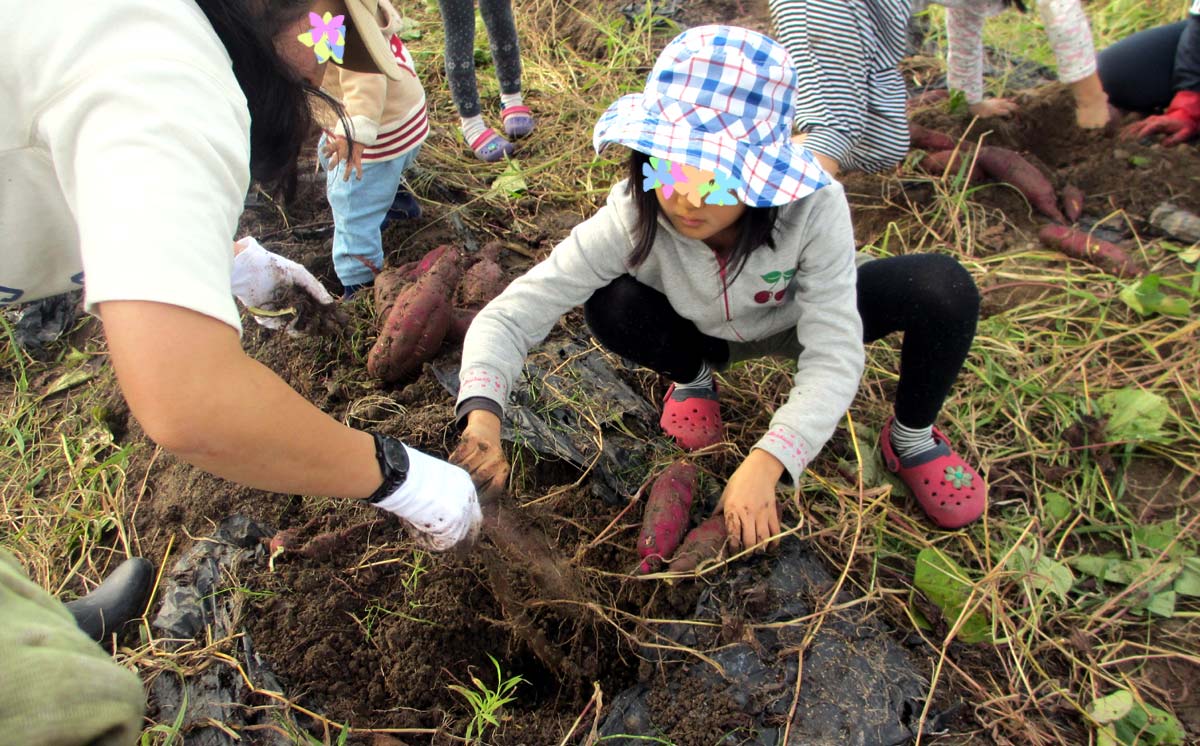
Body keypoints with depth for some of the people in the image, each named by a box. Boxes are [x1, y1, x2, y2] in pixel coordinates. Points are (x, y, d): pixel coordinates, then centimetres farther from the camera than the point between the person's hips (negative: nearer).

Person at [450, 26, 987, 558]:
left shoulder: (812, 207, -36)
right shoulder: (632, 218, -33)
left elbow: (834, 359, -36)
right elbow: (510, 313, -34)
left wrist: (765, 463, -51)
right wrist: (482, 410, -53)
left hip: (798, 320, 0)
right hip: (705, 331, 1)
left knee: (945, 288, -27)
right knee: (611, 305, -31)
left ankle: (911, 437, 3)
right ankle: (692, 377, 4)